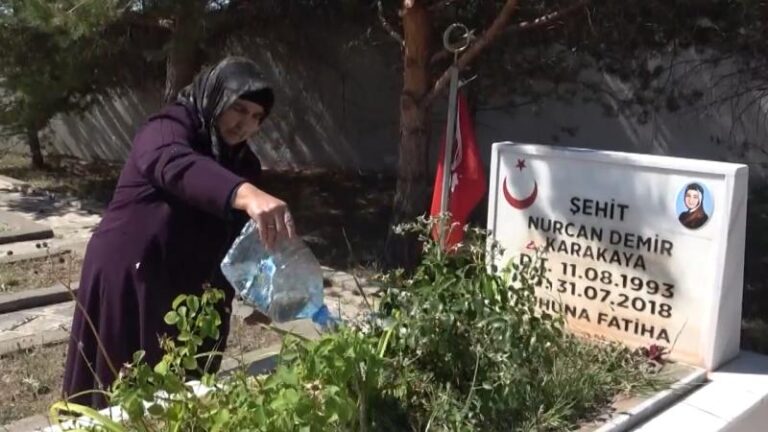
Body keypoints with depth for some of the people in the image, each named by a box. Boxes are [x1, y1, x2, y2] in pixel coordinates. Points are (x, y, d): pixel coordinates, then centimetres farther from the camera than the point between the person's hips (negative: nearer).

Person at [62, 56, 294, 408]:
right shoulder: (168, 129, -13)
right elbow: (177, 167, -39)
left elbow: (238, 241, 7)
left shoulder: (242, 163, 8)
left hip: (192, 298, 6)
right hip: (127, 284, -6)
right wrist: (247, 194, -56)